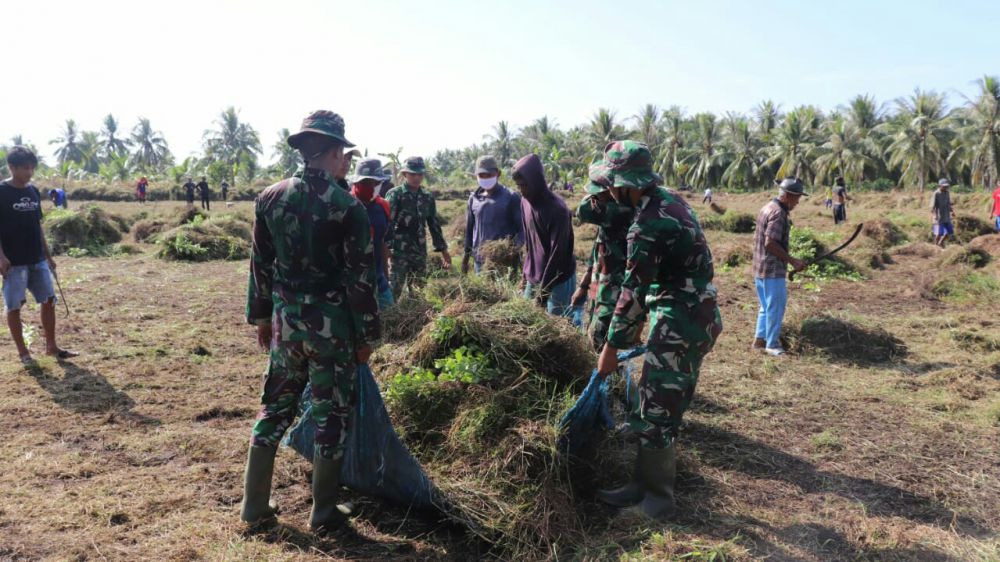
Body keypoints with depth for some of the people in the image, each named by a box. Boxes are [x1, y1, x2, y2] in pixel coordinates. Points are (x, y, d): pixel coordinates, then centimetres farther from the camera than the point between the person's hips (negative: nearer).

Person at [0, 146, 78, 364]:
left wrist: (48, 255, 15)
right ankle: (22, 351, 12)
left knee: (49, 301, 7)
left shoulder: (34, 191, 9)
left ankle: (51, 346, 17)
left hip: (37, 260, 6)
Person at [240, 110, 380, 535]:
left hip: (285, 319, 5)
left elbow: (260, 265, 8)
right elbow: (360, 279, -11)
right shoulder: (347, 207, -13)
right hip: (331, 323, -4)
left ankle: (255, 506, 27)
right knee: (331, 414, 9)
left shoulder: (269, 198, 1)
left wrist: (261, 316, 18)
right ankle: (323, 513, 21)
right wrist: (366, 334, -2)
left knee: (274, 407, 17)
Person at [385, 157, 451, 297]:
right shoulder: (395, 195, -7)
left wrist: (443, 249, 15)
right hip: (399, 250, -5)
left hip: (420, 251, 5)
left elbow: (434, 224, 15)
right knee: (394, 290, -8)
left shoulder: (428, 197, 9)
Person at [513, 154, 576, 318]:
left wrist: (544, 290, -21)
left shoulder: (557, 209, -22)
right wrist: (526, 271, 12)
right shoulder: (525, 201, 2)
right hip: (534, 277, 7)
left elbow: (557, 252, -22)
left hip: (558, 279, -7)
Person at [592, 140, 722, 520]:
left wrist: (612, 347, -11)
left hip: (679, 325, -10)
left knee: (655, 410, 0)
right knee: (667, 406, 16)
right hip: (698, 317, 10)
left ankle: (656, 500, 13)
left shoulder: (647, 227, -22)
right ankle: (646, 484, 29)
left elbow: (633, 293, -19)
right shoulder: (670, 199, 9)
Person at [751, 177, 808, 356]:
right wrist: (792, 260, -19)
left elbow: (758, 238, 18)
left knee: (766, 306, 18)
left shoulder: (766, 208, 12)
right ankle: (772, 344, 7)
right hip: (773, 270, -10)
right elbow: (770, 243, -24)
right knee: (776, 307, 0)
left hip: (760, 268, 10)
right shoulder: (778, 213, -17)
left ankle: (760, 339, 24)